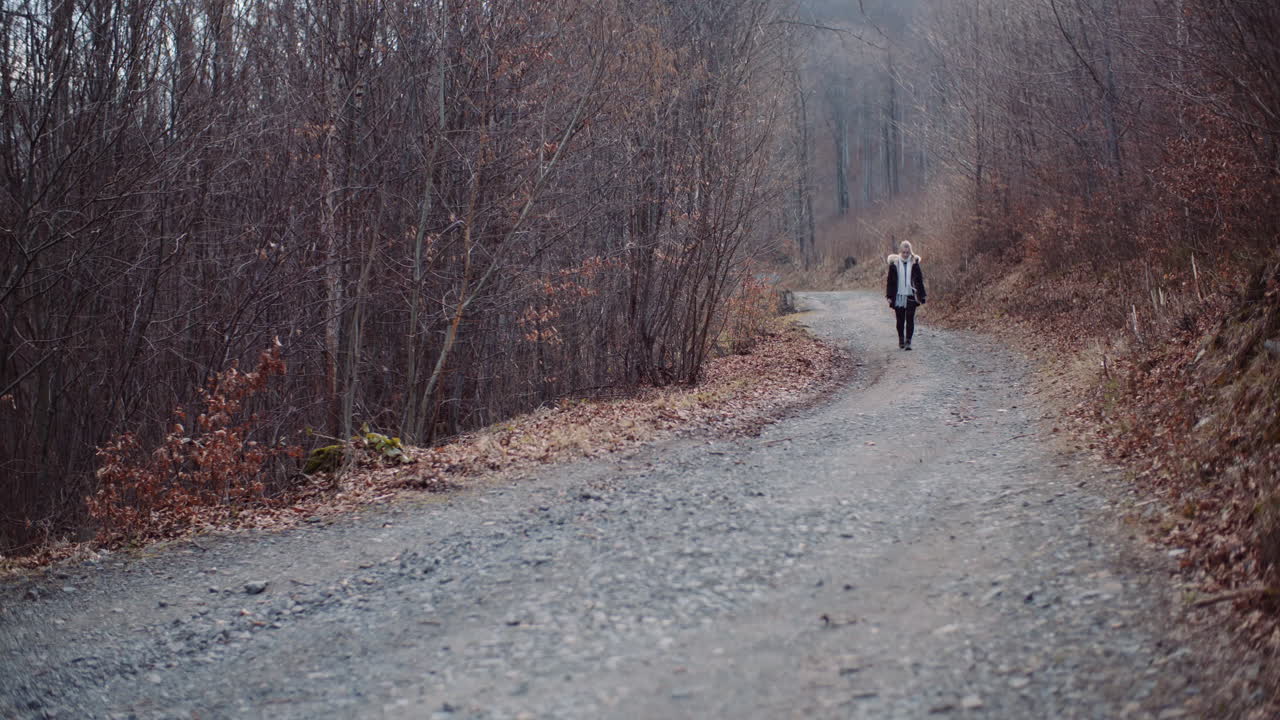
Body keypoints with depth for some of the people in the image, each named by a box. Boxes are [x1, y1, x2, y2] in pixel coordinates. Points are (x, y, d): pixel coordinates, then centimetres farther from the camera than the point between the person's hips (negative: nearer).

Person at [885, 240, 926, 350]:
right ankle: (901, 340, 24)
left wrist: (921, 296, 1)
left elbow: (919, 280, 4)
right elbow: (890, 281, 3)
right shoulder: (894, 263, 0)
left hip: (911, 297, -1)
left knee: (910, 320, -6)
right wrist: (890, 296, -1)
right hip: (898, 297, 1)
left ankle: (908, 342, -4)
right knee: (900, 320, 9)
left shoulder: (914, 263, 1)